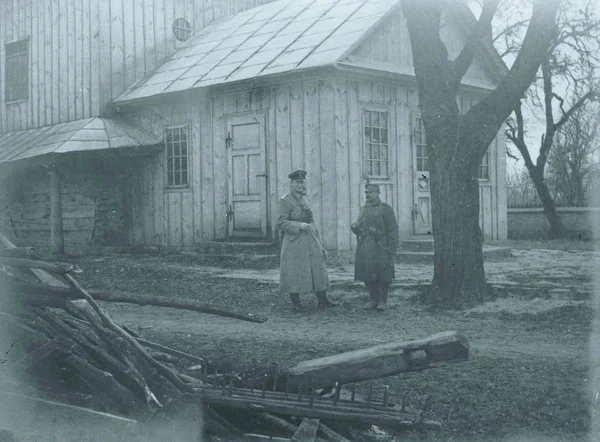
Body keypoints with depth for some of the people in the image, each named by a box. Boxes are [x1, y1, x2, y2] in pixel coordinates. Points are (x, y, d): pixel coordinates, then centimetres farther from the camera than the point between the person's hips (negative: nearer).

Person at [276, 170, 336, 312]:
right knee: (295, 272, -3)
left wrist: (319, 244, 19)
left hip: (311, 241, 6)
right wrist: (299, 225, -19)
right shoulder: (285, 201, -4)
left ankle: (322, 300, 13)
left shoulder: (306, 200, 15)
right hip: (294, 243, -6)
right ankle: (296, 304, 7)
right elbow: (280, 223, -10)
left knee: (318, 270, 6)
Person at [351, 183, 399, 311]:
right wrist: (354, 227, -3)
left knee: (383, 275, -2)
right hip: (365, 249, 5)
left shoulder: (386, 209, -2)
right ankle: (373, 299, 15)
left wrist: (391, 250, -11)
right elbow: (359, 225, 22)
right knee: (367, 274, 3)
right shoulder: (363, 209, 15)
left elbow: (393, 230, -5)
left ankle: (383, 300, 9)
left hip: (380, 249, -5)